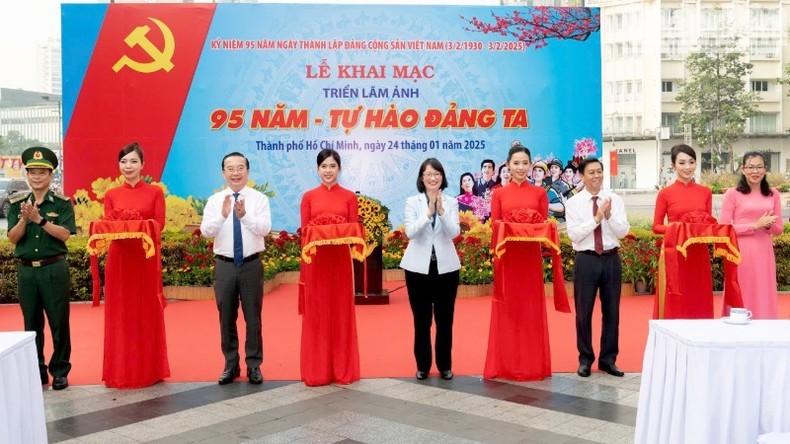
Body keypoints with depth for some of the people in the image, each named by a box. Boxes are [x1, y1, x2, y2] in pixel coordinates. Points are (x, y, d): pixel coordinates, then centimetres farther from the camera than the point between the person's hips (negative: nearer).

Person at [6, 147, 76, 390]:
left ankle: (60, 371, 12)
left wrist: (40, 219, -22)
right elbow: (13, 238, 0)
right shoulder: (17, 203, 6)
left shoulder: (62, 203, -2)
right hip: (26, 270, 3)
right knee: (31, 323, 10)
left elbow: (64, 234, -13)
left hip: (54, 269, -3)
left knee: (59, 322, 2)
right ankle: (37, 370, 20)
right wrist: (24, 219, -17)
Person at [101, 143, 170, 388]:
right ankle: (121, 371, 13)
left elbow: (159, 224, -2)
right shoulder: (111, 195, 9)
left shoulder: (155, 192, 4)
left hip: (146, 258, -2)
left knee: (147, 312, 3)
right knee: (120, 314, 4)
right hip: (119, 258, 2)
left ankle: (149, 368, 14)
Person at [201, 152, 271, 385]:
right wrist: (223, 215, -27)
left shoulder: (259, 198, -2)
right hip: (224, 265, 2)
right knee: (226, 317, 10)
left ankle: (254, 365, 18)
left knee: (253, 317, 6)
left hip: (251, 264, -1)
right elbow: (205, 230, -10)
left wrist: (244, 215, -31)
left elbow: (265, 228, -15)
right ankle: (231, 365, 23)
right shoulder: (215, 200, 2)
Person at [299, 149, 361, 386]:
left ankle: (343, 369, 15)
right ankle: (316, 370, 13)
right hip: (315, 260, 0)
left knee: (341, 311, 5)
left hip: (340, 259, 0)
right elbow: (304, 231, 4)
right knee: (316, 313, 4)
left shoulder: (349, 197, 5)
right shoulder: (309, 197, 6)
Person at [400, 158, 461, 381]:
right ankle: (422, 365, 17)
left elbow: (455, 232, -11)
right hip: (419, 266, -1)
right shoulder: (412, 202, -1)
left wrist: (441, 211, -24)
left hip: (446, 266, 1)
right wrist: (428, 213, -25)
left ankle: (445, 365, 18)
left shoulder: (451, 202, 2)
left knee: (445, 319, 7)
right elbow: (410, 232, -13)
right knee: (421, 320, 5)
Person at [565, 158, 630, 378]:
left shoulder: (615, 200, 3)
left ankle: (608, 359, 23)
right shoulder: (573, 203, -2)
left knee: (611, 310, 10)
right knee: (584, 311, 5)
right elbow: (574, 234, -12)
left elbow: (624, 231, -4)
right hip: (586, 260, -2)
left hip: (611, 259, 2)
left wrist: (609, 216, -20)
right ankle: (585, 359, 19)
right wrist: (597, 218, -19)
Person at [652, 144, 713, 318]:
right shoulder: (665, 193, -2)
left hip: (699, 255, 3)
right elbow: (656, 226, 0)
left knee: (700, 303, 7)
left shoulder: (705, 192, 8)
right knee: (674, 305, 0)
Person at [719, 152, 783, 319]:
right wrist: (754, 226, -14)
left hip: (764, 253, 4)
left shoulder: (773, 194, 10)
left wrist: (768, 225, -8)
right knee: (740, 298, -1)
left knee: (763, 297, 7)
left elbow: (778, 230, 14)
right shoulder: (732, 194, -2)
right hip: (740, 253, -4)